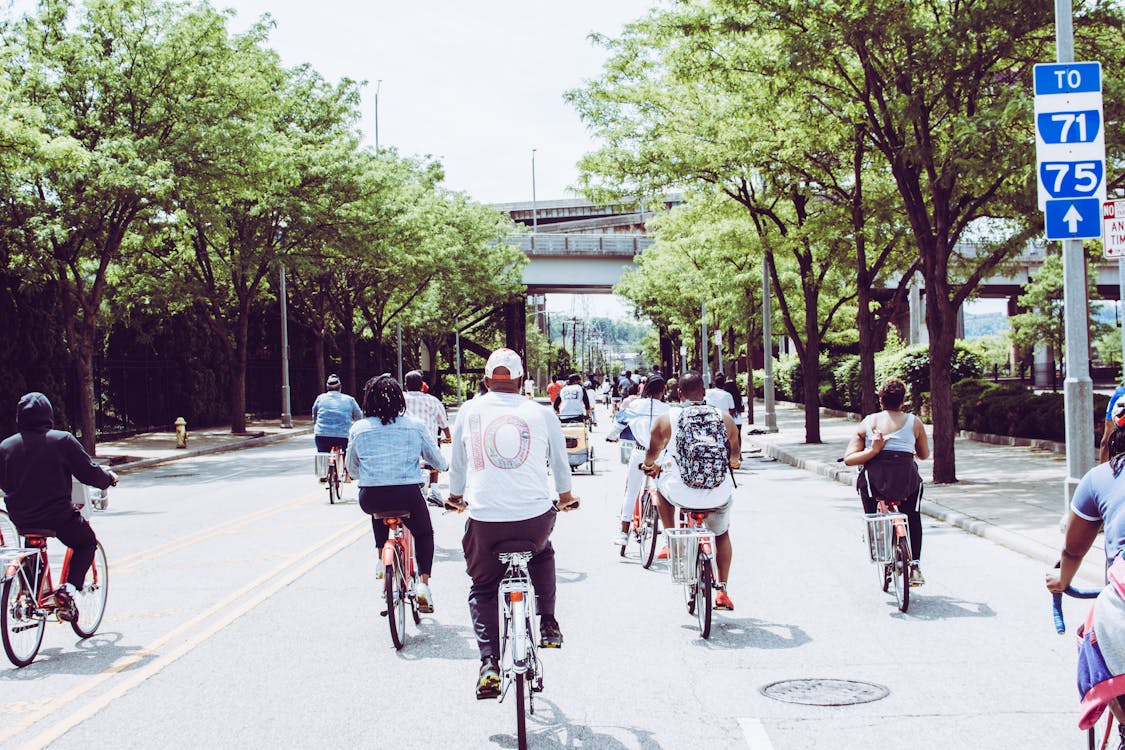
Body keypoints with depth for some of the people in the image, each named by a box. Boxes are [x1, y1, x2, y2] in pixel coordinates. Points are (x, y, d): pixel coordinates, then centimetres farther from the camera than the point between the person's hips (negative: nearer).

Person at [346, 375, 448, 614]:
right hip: (407, 494, -1)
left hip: (370, 497, 1)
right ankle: (423, 583, 6)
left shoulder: (358, 429, 5)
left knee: (379, 513, 37)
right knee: (424, 533, 24)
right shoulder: (416, 426, 2)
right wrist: (445, 465, 36)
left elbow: (351, 467, 17)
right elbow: (436, 459, 12)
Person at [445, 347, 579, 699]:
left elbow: (458, 464, 21)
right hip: (536, 517, 1)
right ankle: (547, 625, 26)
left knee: (483, 589, 18)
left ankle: (489, 665, 2)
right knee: (542, 554, 34)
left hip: (484, 519, -1)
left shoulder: (469, 412, 7)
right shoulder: (541, 413, 6)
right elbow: (560, 462, 21)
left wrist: (456, 497, 42)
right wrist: (565, 496, 41)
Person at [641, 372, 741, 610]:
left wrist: (649, 467, 41)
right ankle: (722, 591, 29)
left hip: (680, 493, -2)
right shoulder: (725, 418, 4)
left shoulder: (666, 419, -1)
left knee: (661, 483, 34)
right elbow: (735, 456, 22)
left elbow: (652, 455, 16)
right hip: (719, 497, 2)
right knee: (722, 534, 30)